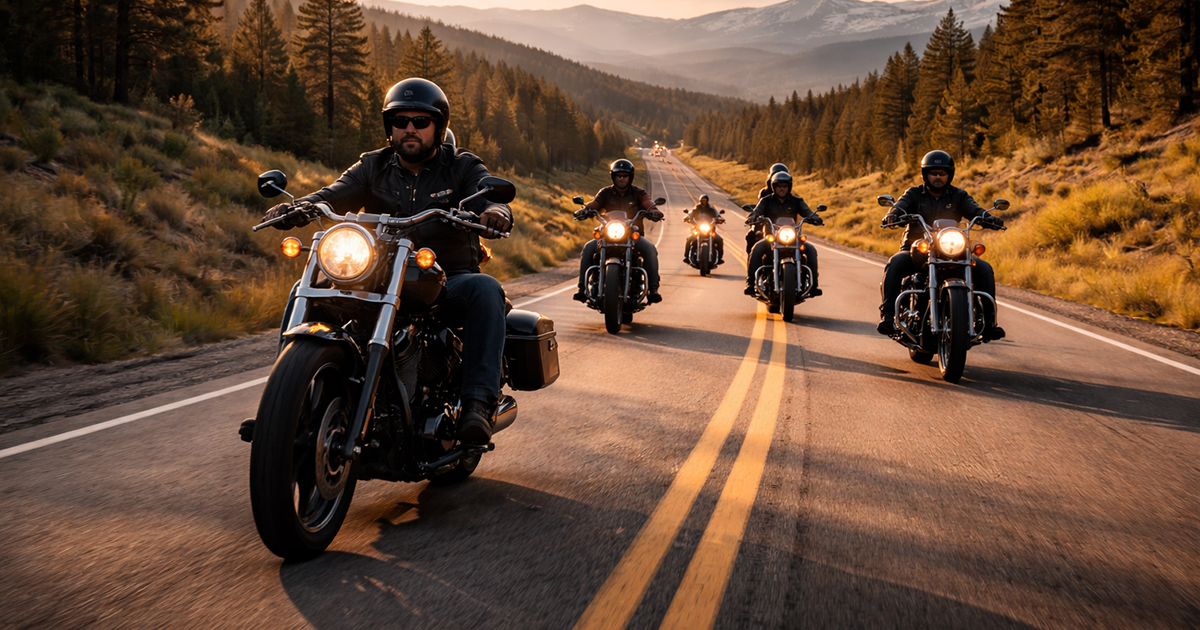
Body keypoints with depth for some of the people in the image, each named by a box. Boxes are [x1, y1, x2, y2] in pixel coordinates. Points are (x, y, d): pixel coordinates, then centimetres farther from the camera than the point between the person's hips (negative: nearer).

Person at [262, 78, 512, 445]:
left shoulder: (462, 167, 7)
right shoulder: (373, 167, 14)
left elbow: (489, 197, -12)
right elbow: (334, 195, -4)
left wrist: (495, 212, -40)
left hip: (448, 281, -2)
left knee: (485, 289, -36)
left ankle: (478, 403, -41)